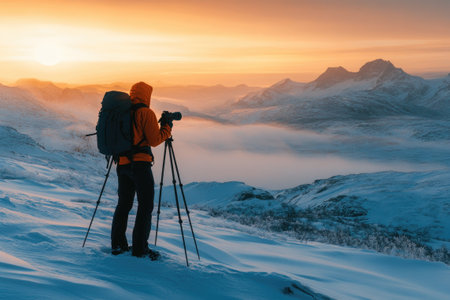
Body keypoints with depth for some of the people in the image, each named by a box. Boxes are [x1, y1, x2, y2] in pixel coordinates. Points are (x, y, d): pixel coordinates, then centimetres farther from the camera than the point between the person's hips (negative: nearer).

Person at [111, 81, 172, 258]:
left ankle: (117, 244, 17)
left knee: (123, 203, 16)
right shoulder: (146, 113, -8)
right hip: (140, 163, -6)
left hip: (122, 163, 7)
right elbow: (154, 140, -9)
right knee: (145, 205, 0)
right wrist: (167, 127, 4)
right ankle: (140, 248, -1)